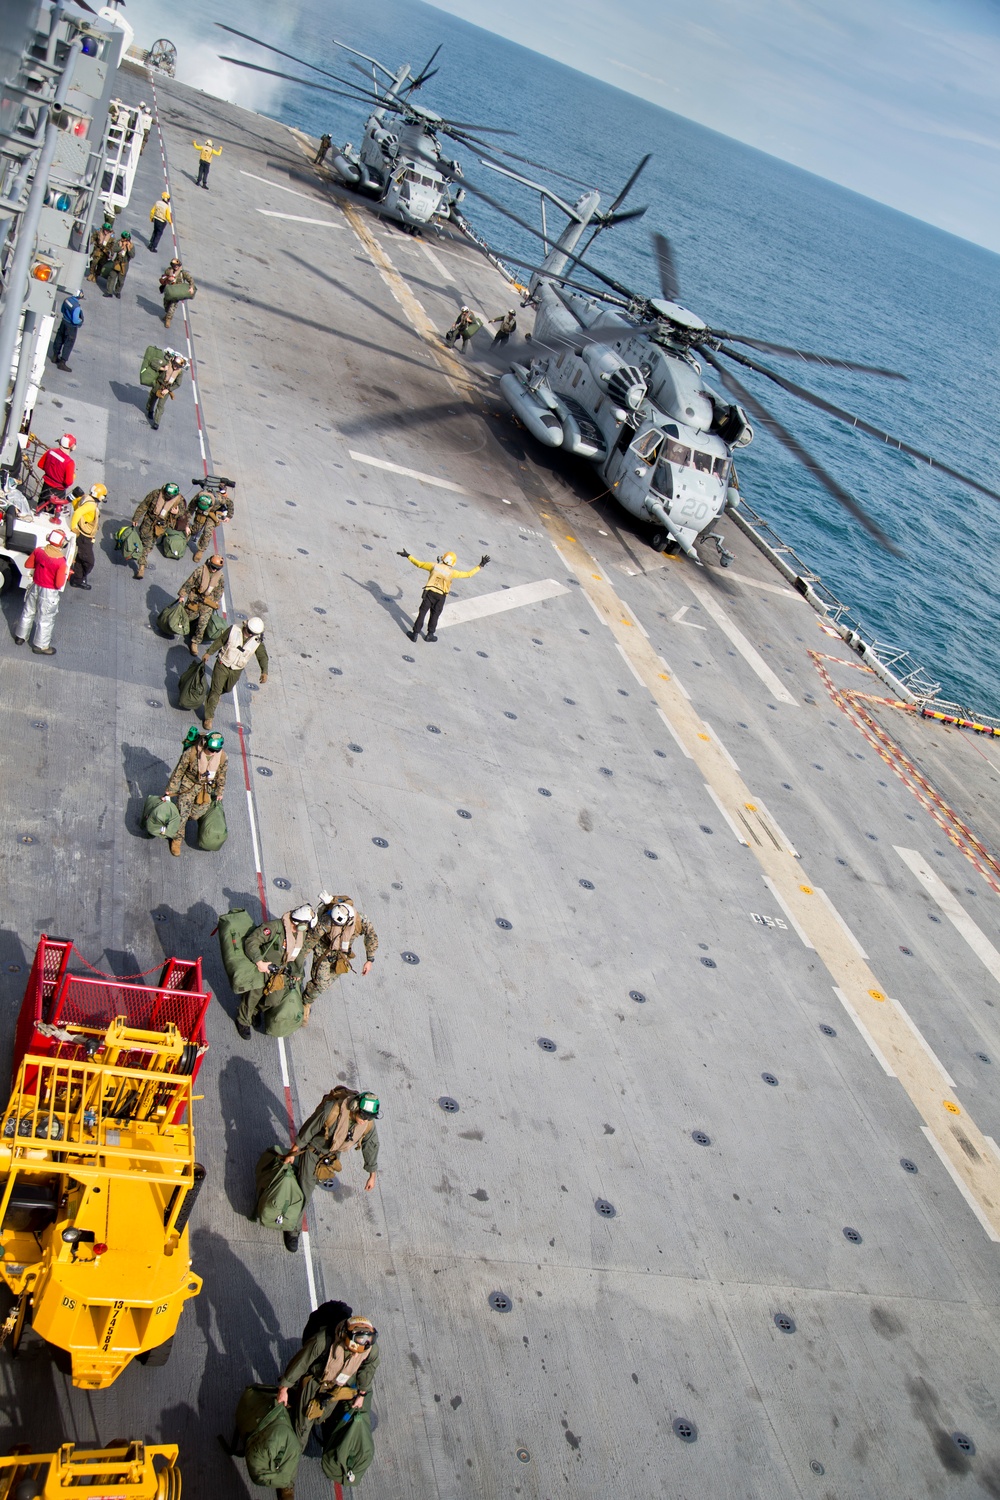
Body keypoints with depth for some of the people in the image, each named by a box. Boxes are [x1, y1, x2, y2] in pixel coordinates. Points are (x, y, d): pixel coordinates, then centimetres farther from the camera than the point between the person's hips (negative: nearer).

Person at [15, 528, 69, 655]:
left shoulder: (38, 551, -14)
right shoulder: (61, 561, -29)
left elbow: (28, 564, 3)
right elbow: (59, 584, -24)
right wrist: (65, 573, -8)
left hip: (35, 587, 6)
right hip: (49, 592, -6)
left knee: (28, 612, 26)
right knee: (45, 619, 14)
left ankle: (20, 637, 45)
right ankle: (40, 646, 29)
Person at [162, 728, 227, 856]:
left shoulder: (223, 758, -20)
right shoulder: (191, 753, -28)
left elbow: (221, 776, 1)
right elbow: (178, 772, -16)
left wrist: (219, 792, 13)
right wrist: (169, 793, -11)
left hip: (207, 788, 2)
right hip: (188, 786, -2)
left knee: (196, 815, 3)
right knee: (182, 815, -3)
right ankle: (177, 840, 19)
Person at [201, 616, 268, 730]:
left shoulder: (257, 641, -15)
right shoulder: (233, 630, -19)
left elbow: (262, 656, -11)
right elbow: (220, 641, -6)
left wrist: (264, 671, -25)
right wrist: (209, 652, 2)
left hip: (236, 671, 3)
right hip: (222, 666, -3)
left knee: (228, 689, 25)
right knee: (215, 691, -3)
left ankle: (218, 694, 61)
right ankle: (209, 717, 7)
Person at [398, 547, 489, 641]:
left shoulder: (434, 566, -6)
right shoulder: (451, 572, -10)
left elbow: (419, 564, 2)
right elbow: (468, 574, -6)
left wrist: (408, 556, 15)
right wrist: (480, 566, 1)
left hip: (429, 592, 1)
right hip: (440, 596, -1)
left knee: (422, 612, 8)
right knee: (434, 615, 17)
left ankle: (415, 634, 11)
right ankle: (430, 634, 27)